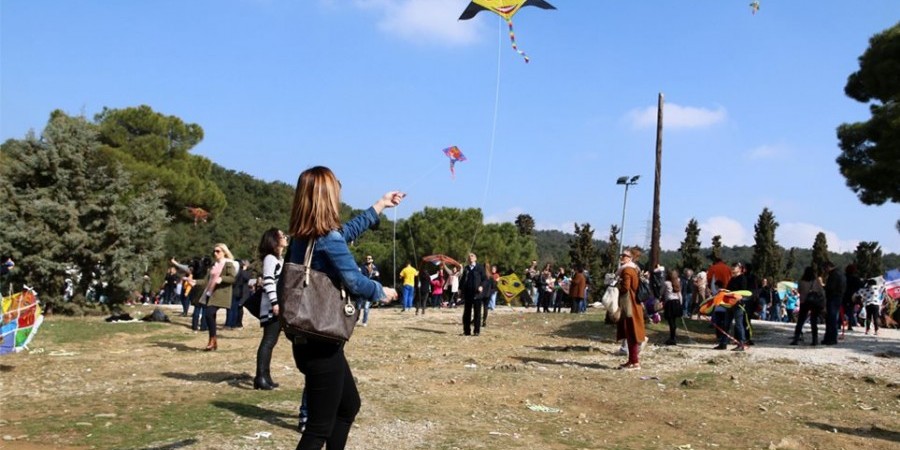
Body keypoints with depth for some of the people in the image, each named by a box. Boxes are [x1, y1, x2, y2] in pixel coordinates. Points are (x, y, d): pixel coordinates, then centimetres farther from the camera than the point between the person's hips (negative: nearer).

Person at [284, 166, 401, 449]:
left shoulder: (302, 237, 8)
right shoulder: (328, 238, -19)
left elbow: (349, 230, 22)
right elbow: (355, 282, -20)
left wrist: (382, 204, 30)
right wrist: (382, 292, 0)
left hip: (308, 341, 10)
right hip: (321, 345, -10)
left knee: (349, 406, 25)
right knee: (320, 426, 0)